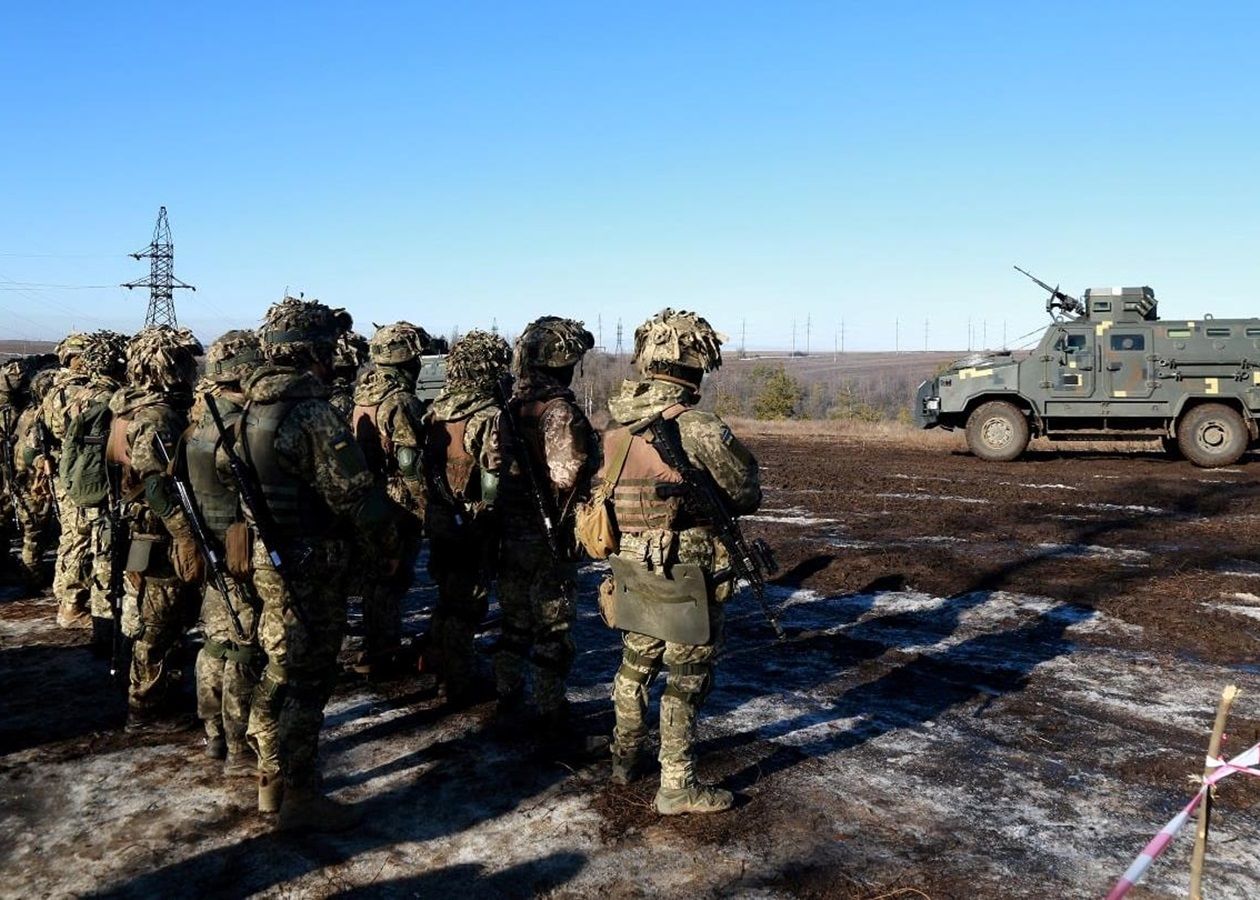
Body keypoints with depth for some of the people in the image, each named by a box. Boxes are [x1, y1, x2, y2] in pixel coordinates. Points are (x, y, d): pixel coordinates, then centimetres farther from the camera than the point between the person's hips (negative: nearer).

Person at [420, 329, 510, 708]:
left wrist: (434, 505, 17)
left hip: (438, 521, 7)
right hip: (474, 528, -7)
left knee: (448, 595, 24)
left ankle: (437, 663, 37)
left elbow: (423, 464, 9)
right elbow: (494, 480, -22)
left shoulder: (436, 410, 3)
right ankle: (458, 686, 15)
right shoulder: (489, 416, -19)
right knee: (467, 604, 5)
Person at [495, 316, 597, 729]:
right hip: (549, 539, -7)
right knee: (553, 626, 5)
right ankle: (551, 708, 13)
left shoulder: (509, 409, 4)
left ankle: (507, 693, 31)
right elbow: (569, 477, -26)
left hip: (510, 535, 7)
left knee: (514, 618, 20)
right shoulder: (560, 411, -19)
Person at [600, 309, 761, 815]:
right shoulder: (699, 429, -19)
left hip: (631, 566, 7)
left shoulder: (617, 427, 2)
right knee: (686, 678, 5)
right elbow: (746, 494, -8)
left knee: (636, 664, 22)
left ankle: (626, 757, 37)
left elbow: (602, 489, 10)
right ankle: (677, 786, 14)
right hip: (687, 573, -7)